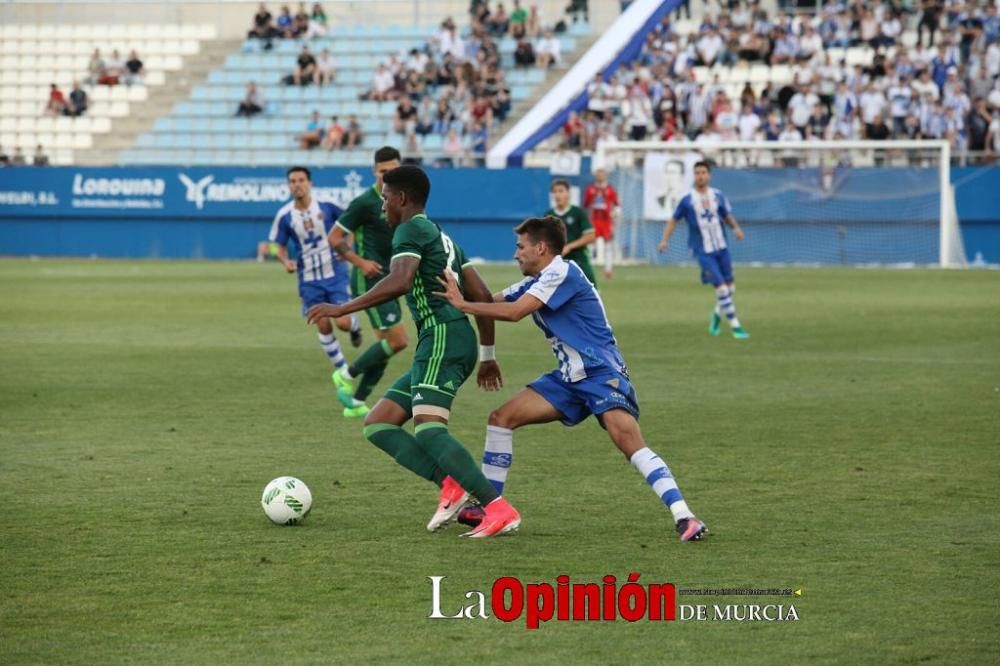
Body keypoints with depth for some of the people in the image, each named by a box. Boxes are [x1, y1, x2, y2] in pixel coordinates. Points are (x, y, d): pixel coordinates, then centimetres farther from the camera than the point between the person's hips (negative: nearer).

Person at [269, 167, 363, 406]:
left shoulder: (326, 206, -10)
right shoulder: (284, 216, -7)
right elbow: (281, 248, 3)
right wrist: (286, 261, -17)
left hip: (335, 273, -2)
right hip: (309, 279, 2)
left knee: (343, 322, -11)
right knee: (323, 326, 0)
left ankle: (355, 325, 28)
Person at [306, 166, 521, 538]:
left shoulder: (412, 229, -3)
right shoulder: (443, 238, 26)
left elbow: (399, 282, -21)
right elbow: (481, 295, 25)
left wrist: (343, 309, -18)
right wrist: (487, 354, 30)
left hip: (442, 337, -10)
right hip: (440, 343, 10)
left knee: (428, 428, -25)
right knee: (377, 425, 8)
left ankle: (499, 510, -33)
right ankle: (451, 484, -9)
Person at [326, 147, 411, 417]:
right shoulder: (365, 202, -13)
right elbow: (334, 237, -9)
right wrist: (360, 262, -19)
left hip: (389, 280, 8)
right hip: (370, 280, -8)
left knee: (386, 345, 10)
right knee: (398, 340, -14)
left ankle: (356, 401, 20)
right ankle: (347, 376, 2)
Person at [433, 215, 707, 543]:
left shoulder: (562, 273, -14)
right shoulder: (536, 282, 15)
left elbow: (513, 312, -22)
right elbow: (493, 301, 12)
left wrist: (462, 305, -15)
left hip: (602, 373, -10)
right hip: (569, 378, 10)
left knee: (628, 441, -28)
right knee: (501, 418, 3)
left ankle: (684, 517, -32)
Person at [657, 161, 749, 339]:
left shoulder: (718, 196, 4)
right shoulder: (687, 200, -4)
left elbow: (727, 216, 14)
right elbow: (673, 220, 4)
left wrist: (736, 228, -6)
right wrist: (665, 240, -7)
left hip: (722, 249, 4)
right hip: (703, 252, -4)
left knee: (730, 286, 8)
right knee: (721, 287, -12)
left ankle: (717, 314, 37)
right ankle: (735, 326, -6)